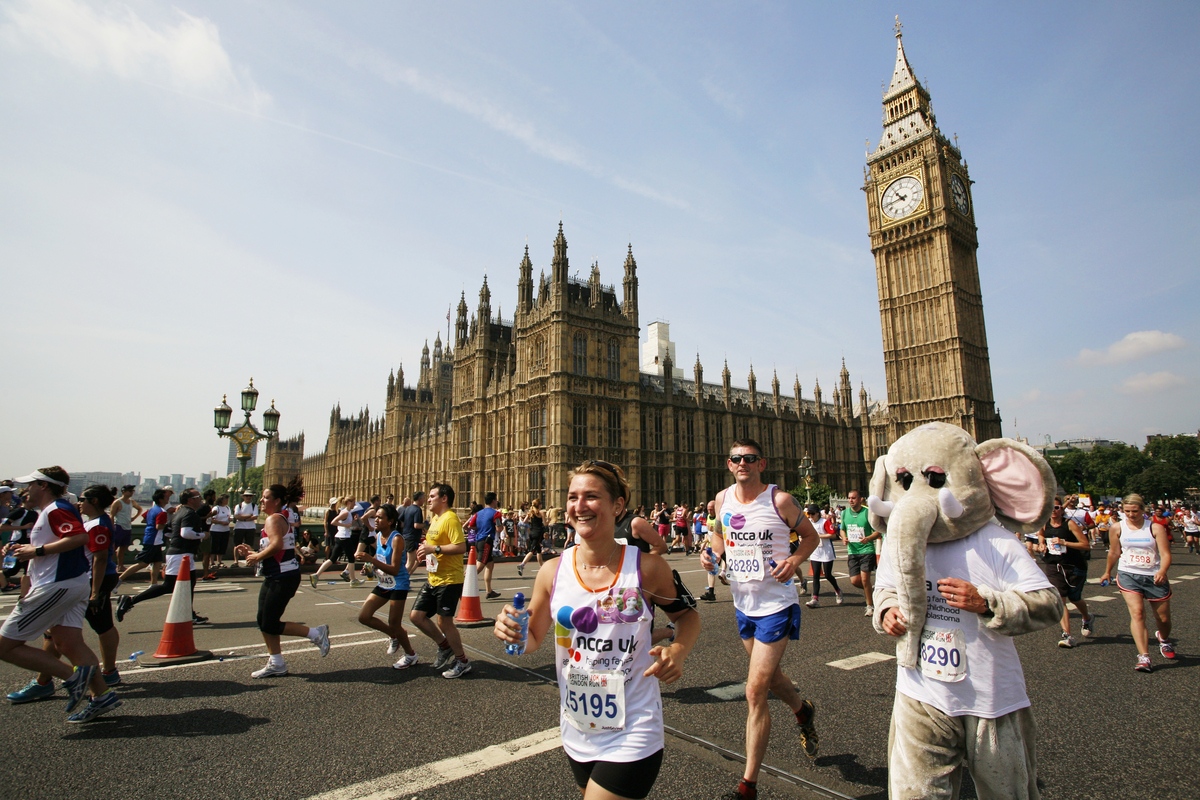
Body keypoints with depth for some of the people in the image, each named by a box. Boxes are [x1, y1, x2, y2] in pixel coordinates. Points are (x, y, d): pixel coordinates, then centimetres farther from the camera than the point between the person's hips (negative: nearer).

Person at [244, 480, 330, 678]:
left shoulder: (274, 519, -14)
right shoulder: (282, 519, 16)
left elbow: (276, 545, -30)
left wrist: (257, 556, -17)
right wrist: (256, 554, 15)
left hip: (282, 578, -10)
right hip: (275, 577, 10)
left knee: (270, 624, -4)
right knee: (264, 621, 13)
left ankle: (316, 634, 4)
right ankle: (275, 664, 22)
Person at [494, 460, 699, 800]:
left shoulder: (646, 567, -16)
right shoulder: (553, 572, -9)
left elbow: (688, 615, 1)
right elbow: (533, 639, 4)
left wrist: (677, 651, -18)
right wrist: (511, 630, -18)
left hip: (631, 738, -3)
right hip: (576, 733, 4)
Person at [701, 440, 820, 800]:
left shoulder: (779, 500, -15)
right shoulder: (722, 499, -1)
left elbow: (810, 536, -3)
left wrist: (794, 560, -21)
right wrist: (712, 552, -6)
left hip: (776, 605, -6)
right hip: (743, 604, 6)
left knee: (755, 692, -5)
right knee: (769, 674, 26)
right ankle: (803, 711, 58)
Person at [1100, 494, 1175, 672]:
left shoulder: (1155, 528, -7)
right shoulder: (1117, 527, -3)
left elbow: (1165, 554, -13)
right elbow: (1114, 553, 11)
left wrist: (1162, 571, -31)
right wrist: (1108, 572, 20)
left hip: (1154, 577, 0)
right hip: (1128, 575, 0)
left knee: (1164, 618, 14)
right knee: (1137, 612, -17)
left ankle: (1164, 639, 49)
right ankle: (1144, 657, -18)